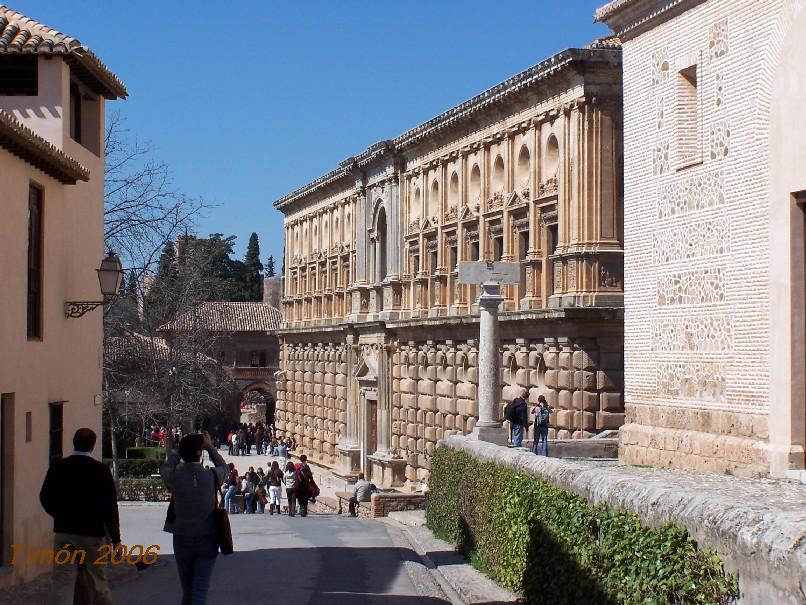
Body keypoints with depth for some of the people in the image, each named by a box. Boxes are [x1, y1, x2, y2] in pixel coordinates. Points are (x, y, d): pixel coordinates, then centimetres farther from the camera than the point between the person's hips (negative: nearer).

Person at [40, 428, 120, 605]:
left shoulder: (58, 467, -1)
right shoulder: (101, 470, -8)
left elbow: (45, 497, 5)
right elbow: (110, 507, -8)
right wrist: (116, 539, -2)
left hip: (63, 532, 2)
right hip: (93, 534, -1)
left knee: (62, 582, -2)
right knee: (98, 582, 13)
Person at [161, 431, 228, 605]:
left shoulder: (174, 477, -9)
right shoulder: (211, 476, -10)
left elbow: (164, 468, 16)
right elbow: (224, 467, 14)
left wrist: (174, 453, 29)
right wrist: (210, 447, 24)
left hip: (182, 540, 1)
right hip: (207, 540, -1)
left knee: (187, 591, 13)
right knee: (200, 590, -3)